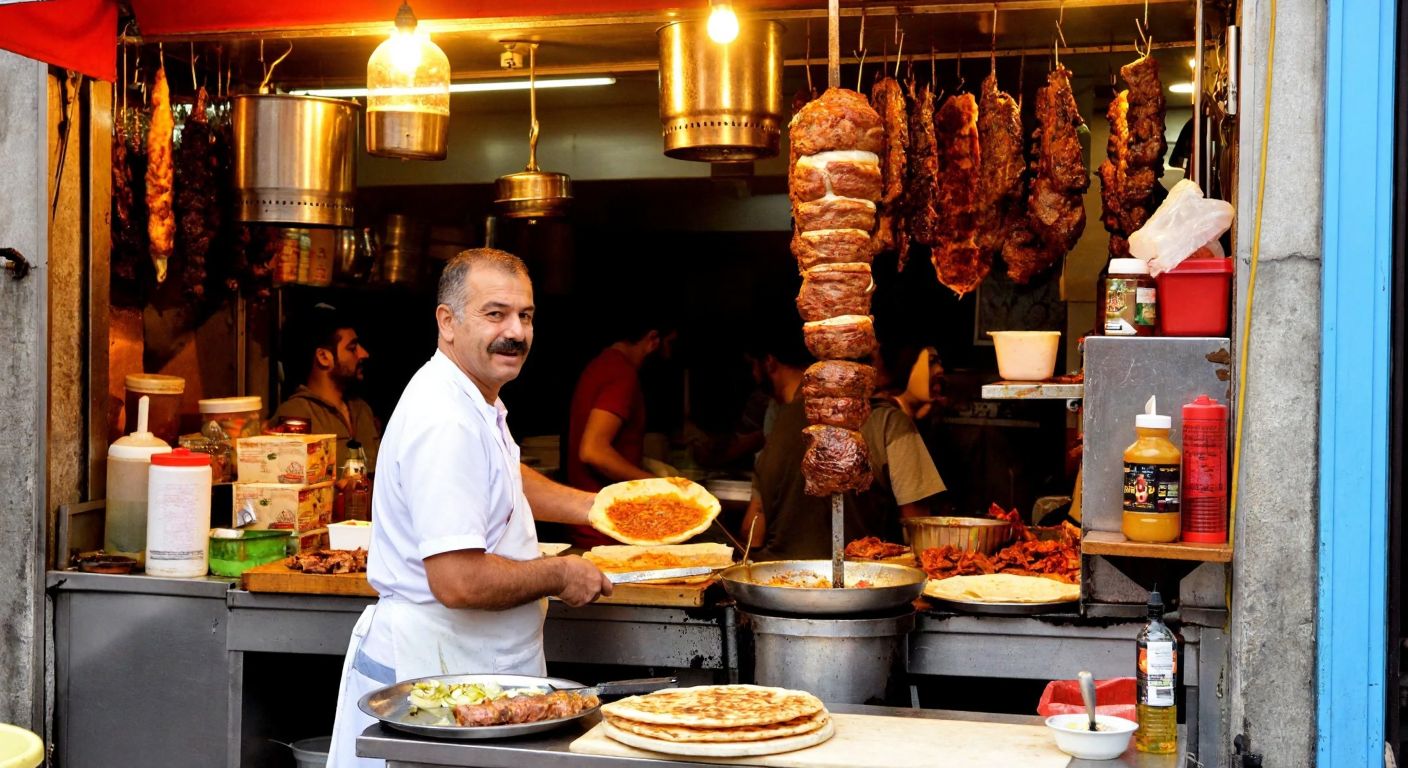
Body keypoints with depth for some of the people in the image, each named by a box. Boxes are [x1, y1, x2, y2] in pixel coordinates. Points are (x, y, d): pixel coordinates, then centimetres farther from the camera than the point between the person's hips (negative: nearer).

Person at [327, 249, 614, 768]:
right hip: (428, 672, -10)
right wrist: (558, 576, -14)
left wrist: (594, 508, 23)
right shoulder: (446, 423, -24)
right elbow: (458, 582, -29)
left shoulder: (478, 403, 11)